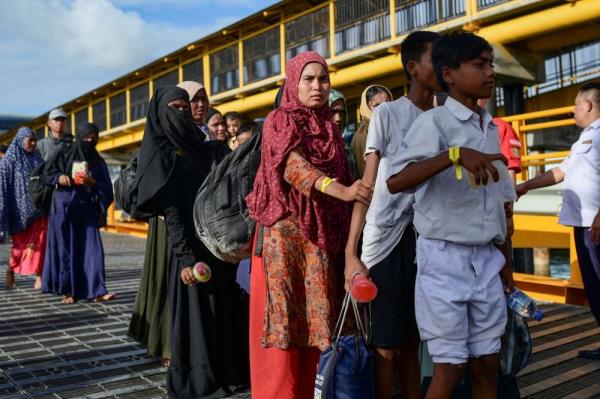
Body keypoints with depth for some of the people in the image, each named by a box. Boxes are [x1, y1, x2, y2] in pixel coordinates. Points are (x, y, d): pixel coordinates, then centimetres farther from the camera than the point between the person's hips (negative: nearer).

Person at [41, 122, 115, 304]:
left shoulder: (98, 162, 10)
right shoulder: (65, 155, 6)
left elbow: (106, 188, 7)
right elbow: (47, 173, 7)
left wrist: (93, 183, -13)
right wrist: (59, 177, -13)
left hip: (87, 209, 1)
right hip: (64, 208, -1)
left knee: (92, 248, -7)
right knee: (67, 249, 0)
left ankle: (97, 291, -10)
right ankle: (68, 290, 8)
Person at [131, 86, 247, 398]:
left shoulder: (205, 150, 14)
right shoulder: (161, 155, -5)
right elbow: (171, 212, -13)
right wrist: (185, 258, -19)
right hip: (189, 246, -7)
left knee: (223, 309, 13)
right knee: (193, 313, 0)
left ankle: (224, 372, 28)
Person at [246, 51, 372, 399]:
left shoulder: (330, 129, 16)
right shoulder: (280, 121, -2)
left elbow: (341, 179, 17)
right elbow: (292, 166, -20)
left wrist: (347, 243, 9)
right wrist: (340, 189, -36)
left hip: (322, 236, 6)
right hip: (285, 233, -5)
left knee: (313, 322, 8)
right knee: (283, 323, -5)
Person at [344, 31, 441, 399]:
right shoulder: (387, 113, -3)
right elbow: (367, 186, -6)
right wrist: (351, 253, -11)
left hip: (426, 238, 5)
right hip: (386, 240, -4)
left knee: (412, 340, 14)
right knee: (386, 344, 3)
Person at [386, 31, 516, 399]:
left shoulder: (491, 129, 13)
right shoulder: (434, 122, -9)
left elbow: (497, 203, 17)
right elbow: (396, 181, -25)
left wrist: (505, 261, 17)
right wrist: (455, 155, -34)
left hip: (486, 260, 7)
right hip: (444, 258, -6)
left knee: (487, 364, 12)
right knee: (450, 369, 1)